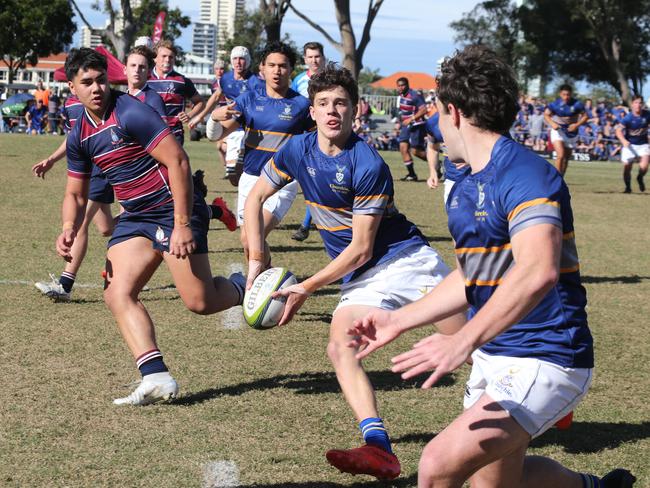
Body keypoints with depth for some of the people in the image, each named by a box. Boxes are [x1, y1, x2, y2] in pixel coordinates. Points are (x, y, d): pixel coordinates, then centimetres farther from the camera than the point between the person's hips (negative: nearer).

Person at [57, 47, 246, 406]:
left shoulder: (131, 113, -17)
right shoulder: (79, 135, 7)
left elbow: (177, 162, -21)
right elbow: (75, 193, 16)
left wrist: (182, 225, -24)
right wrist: (69, 229, -5)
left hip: (174, 211, -7)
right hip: (134, 218, 7)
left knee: (200, 302, -12)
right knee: (116, 294, -11)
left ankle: (245, 286, 22)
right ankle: (156, 377, -14)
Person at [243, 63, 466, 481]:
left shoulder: (369, 165, -21)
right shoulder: (298, 150, -2)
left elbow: (360, 249, -18)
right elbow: (256, 198, 11)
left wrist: (307, 288, -14)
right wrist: (257, 258, 2)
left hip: (407, 257, -5)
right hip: (361, 278, 5)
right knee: (340, 346, -21)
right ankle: (378, 447, -32)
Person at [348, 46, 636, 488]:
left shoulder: (526, 174, -20)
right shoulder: (464, 190, 10)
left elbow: (538, 272, -36)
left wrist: (465, 340, -44)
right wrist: (399, 320, 26)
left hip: (542, 363, -10)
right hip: (492, 356, 10)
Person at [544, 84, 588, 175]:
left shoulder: (577, 104, -9)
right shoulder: (555, 104, -11)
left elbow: (585, 116, -3)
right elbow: (546, 115, -5)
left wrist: (577, 125, -19)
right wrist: (552, 124, -24)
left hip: (571, 132, 3)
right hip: (558, 131, -3)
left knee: (566, 158, 11)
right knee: (560, 155, -21)